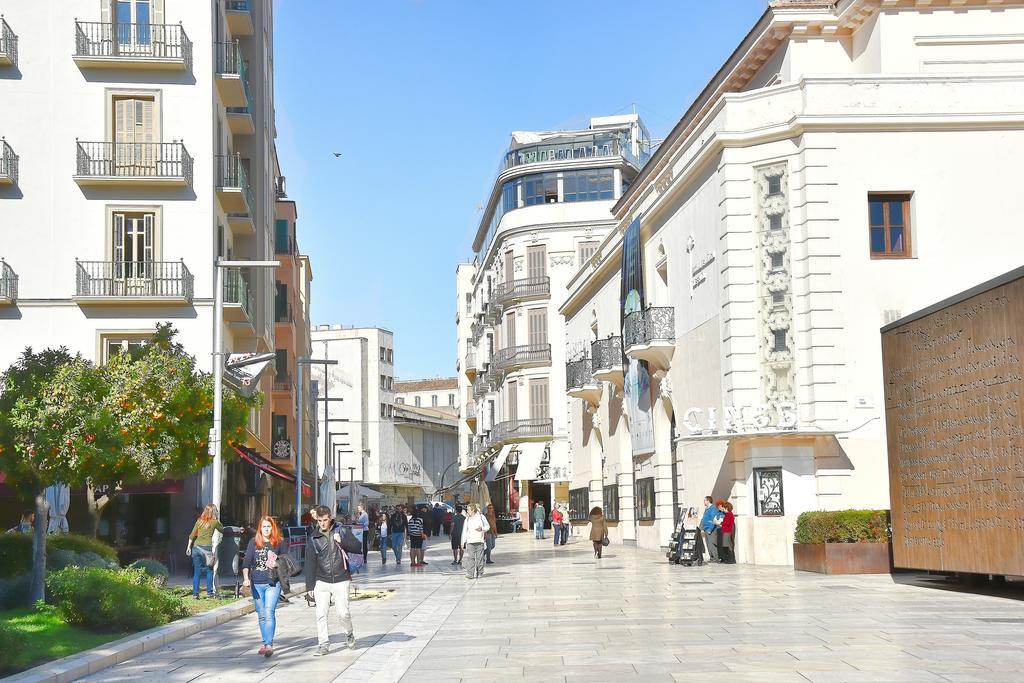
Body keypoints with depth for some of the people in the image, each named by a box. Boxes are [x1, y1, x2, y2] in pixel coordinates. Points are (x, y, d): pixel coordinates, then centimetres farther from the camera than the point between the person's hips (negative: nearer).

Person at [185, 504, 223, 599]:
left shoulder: (199, 521, 10)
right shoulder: (214, 522, 2)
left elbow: (192, 535, 10)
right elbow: (222, 529, 20)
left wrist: (189, 547, 15)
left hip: (196, 547, 3)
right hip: (207, 548, -3)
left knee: (196, 572, 7)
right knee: (209, 571, 9)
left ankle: (195, 593, 4)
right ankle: (209, 592, 7)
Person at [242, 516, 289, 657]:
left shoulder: (280, 543, 2)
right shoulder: (254, 542, 7)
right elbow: (246, 562, 4)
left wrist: (277, 564, -13)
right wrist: (246, 578, -9)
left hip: (273, 583, -3)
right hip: (256, 583, 3)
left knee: (269, 613, -15)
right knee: (261, 615, 10)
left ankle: (269, 645, -18)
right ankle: (265, 643, 21)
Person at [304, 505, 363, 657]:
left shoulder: (341, 531, 2)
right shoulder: (313, 538, 4)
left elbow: (359, 548, -1)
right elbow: (310, 563, 4)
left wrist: (342, 542, -17)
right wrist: (309, 587, 0)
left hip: (340, 581, -1)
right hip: (321, 581, 1)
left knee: (343, 612, -2)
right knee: (321, 614, -5)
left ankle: (349, 634, 26)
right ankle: (324, 644, 6)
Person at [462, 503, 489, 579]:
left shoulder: (481, 517, 4)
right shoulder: (467, 519, 11)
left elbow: (487, 526, 10)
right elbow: (465, 531, 12)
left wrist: (482, 528, -11)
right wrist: (463, 542, 7)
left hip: (479, 541, -1)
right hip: (470, 541, 1)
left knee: (479, 558, 1)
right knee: (471, 557, -8)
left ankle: (479, 573, 11)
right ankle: (470, 573, -13)